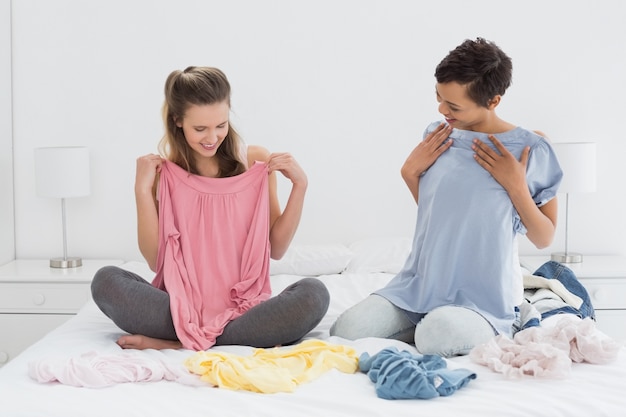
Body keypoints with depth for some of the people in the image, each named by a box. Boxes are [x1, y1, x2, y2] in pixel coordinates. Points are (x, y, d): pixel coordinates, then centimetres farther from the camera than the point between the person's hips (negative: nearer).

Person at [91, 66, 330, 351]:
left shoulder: (256, 162, 2)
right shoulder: (163, 172, 1)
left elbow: (276, 249, 5)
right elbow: (155, 261, -2)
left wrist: (299, 186, -6)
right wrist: (142, 190, -10)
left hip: (245, 307, 0)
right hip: (182, 306, 0)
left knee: (313, 294, -29)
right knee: (106, 281, -26)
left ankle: (175, 343, -22)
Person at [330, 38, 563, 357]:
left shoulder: (531, 149, -9)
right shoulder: (437, 135, 3)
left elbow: (544, 239, -2)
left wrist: (516, 187, -16)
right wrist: (410, 172, 0)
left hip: (483, 298, -4)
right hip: (420, 284, 5)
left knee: (437, 337, -35)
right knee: (345, 330, -14)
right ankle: (427, 327, 7)